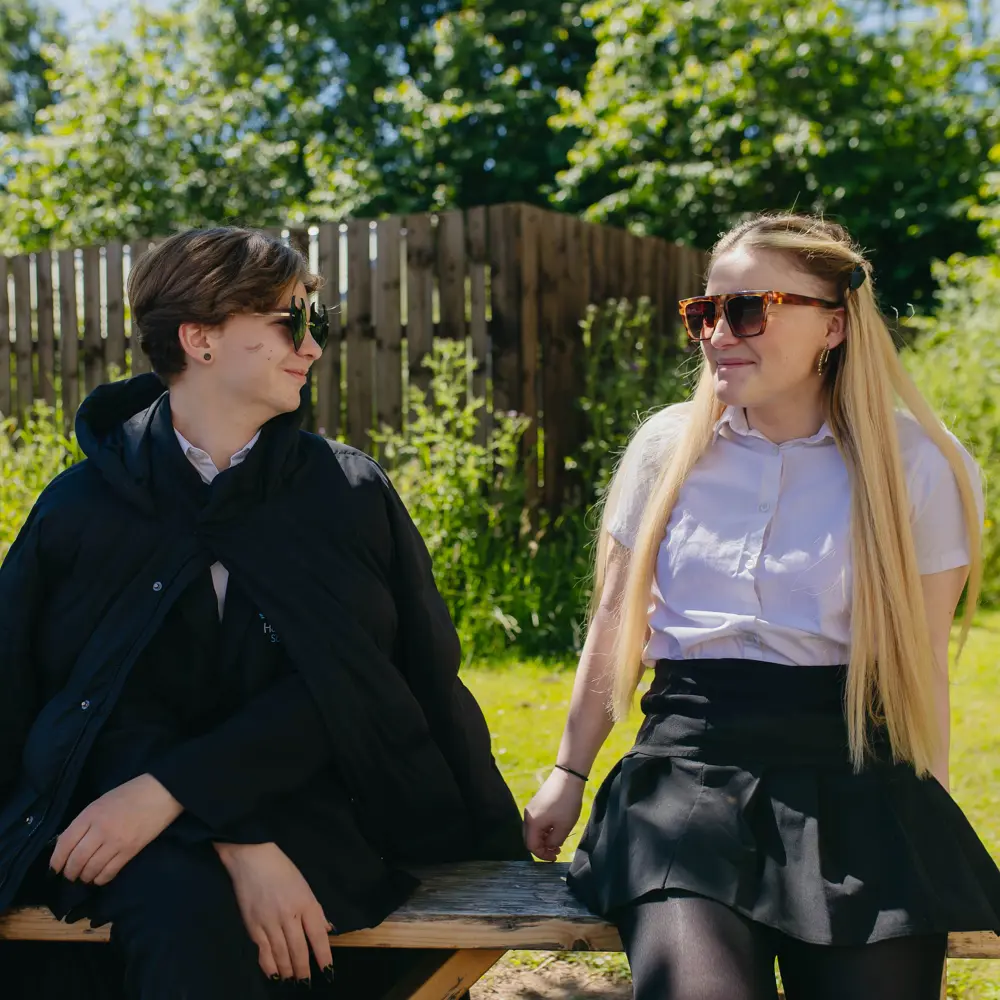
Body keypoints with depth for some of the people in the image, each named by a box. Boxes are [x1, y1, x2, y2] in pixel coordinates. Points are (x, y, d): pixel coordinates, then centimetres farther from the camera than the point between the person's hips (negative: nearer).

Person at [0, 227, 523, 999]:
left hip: (309, 805, 0)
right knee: (185, 910, -33)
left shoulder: (353, 493, 7)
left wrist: (173, 789, -18)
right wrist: (235, 842, -19)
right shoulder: (85, 502, 5)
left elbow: (344, 684, -5)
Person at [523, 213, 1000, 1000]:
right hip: (690, 761, 1)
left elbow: (921, 664, 5)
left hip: (850, 776, 0)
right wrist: (570, 774, 17)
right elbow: (616, 624, 14)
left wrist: (928, 832, 5)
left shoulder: (918, 465, 1)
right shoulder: (667, 446, 7)